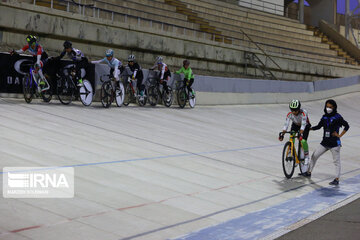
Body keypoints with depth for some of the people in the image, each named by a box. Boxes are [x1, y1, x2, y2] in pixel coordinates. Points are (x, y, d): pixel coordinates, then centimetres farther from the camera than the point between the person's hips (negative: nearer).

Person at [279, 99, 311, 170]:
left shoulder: (303, 113, -38)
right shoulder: (289, 114, -27)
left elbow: (303, 125, -45)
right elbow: (286, 124, -29)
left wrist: (301, 134, -57)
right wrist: (282, 134, -39)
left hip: (305, 125, -3)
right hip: (295, 125, 3)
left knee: (303, 141, -21)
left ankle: (306, 157, -4)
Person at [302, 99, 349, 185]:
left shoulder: (337, 117, -9)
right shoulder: (324, 117, 7)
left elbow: (346, 126, -7)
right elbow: (319, 126, 17)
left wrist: (340, 135, -10)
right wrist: (308, 128, 8)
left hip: (334, 143, -6)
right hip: (325, 142, 6)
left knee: (336, 161, 0)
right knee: (314, 156, 7)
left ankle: (337, 179, 4)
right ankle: (309, 172, 21)